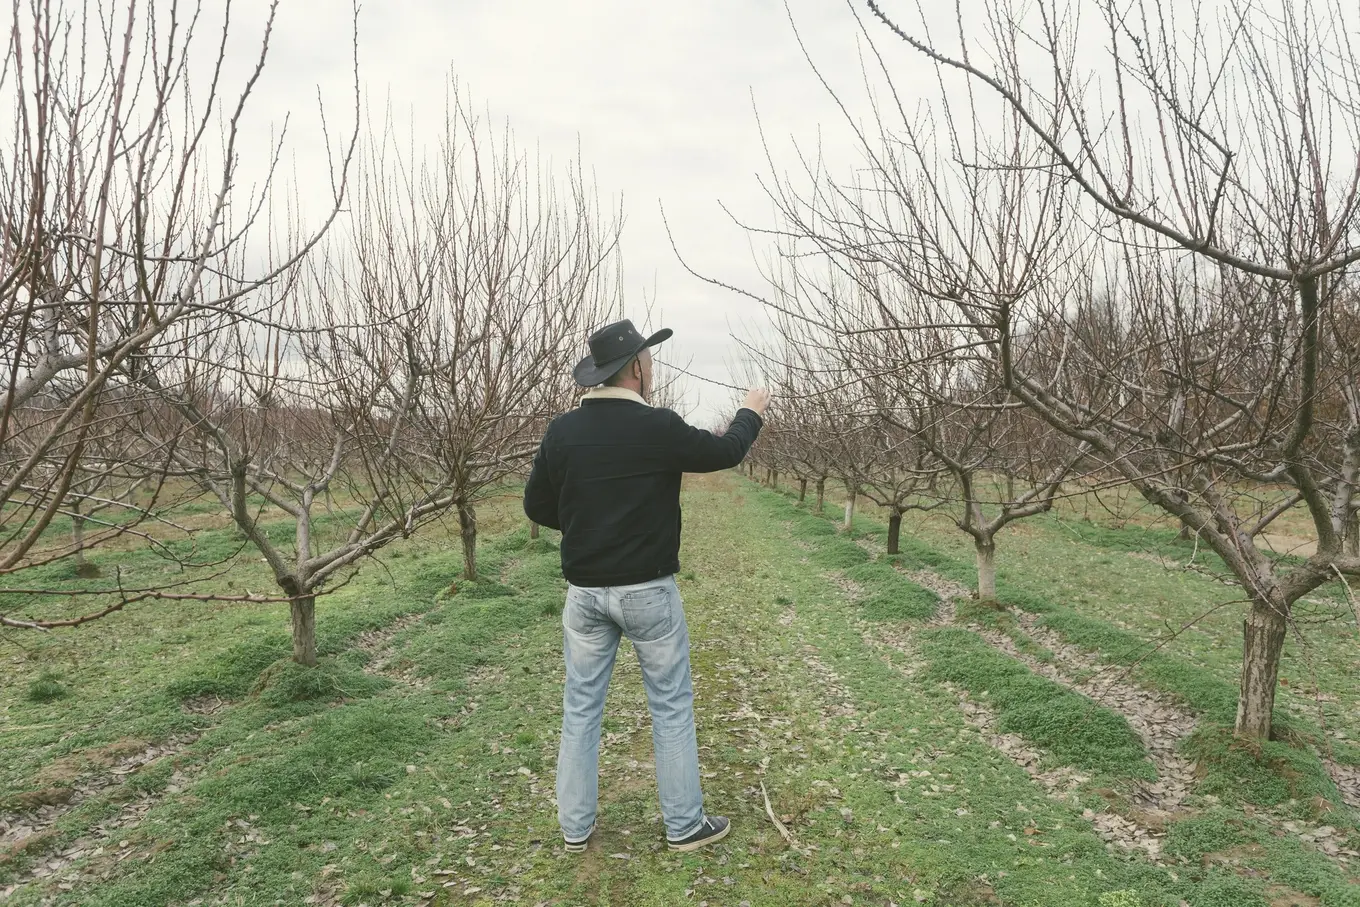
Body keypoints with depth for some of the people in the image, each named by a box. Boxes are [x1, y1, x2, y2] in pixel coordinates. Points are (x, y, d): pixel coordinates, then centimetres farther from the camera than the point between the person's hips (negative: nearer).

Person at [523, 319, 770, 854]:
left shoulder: (562, 431, -3)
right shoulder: (657, 428, -15)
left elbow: (537, 506, 4)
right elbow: (724, 453, 0)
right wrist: (752, 413, 19)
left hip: (585, 591, 4)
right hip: (648, 592, -4)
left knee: (581, 709, 14)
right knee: (671, 707, 11)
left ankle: (575, 827, 25)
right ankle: (684, 825, 23)